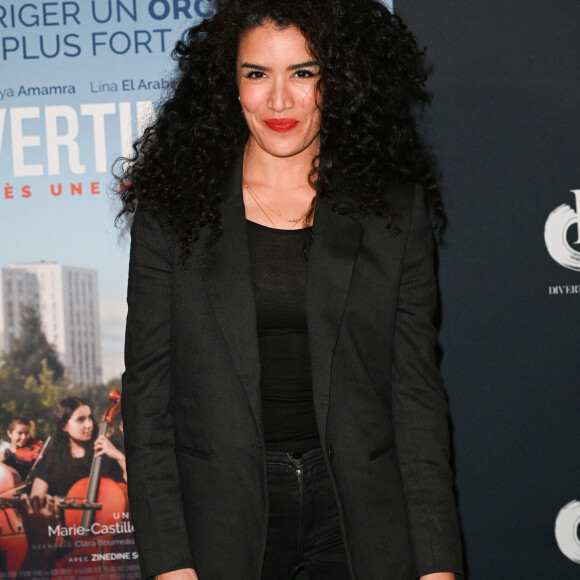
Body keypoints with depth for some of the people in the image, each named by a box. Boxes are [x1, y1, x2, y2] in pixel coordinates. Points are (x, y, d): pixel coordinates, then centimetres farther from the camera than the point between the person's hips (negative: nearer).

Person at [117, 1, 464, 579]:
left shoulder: (393, 205, 0)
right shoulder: (172, 206, -1)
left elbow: (415, 384, -1)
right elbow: (147, 384, -2)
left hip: (362, 510, 1)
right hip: (222, 516, 0)